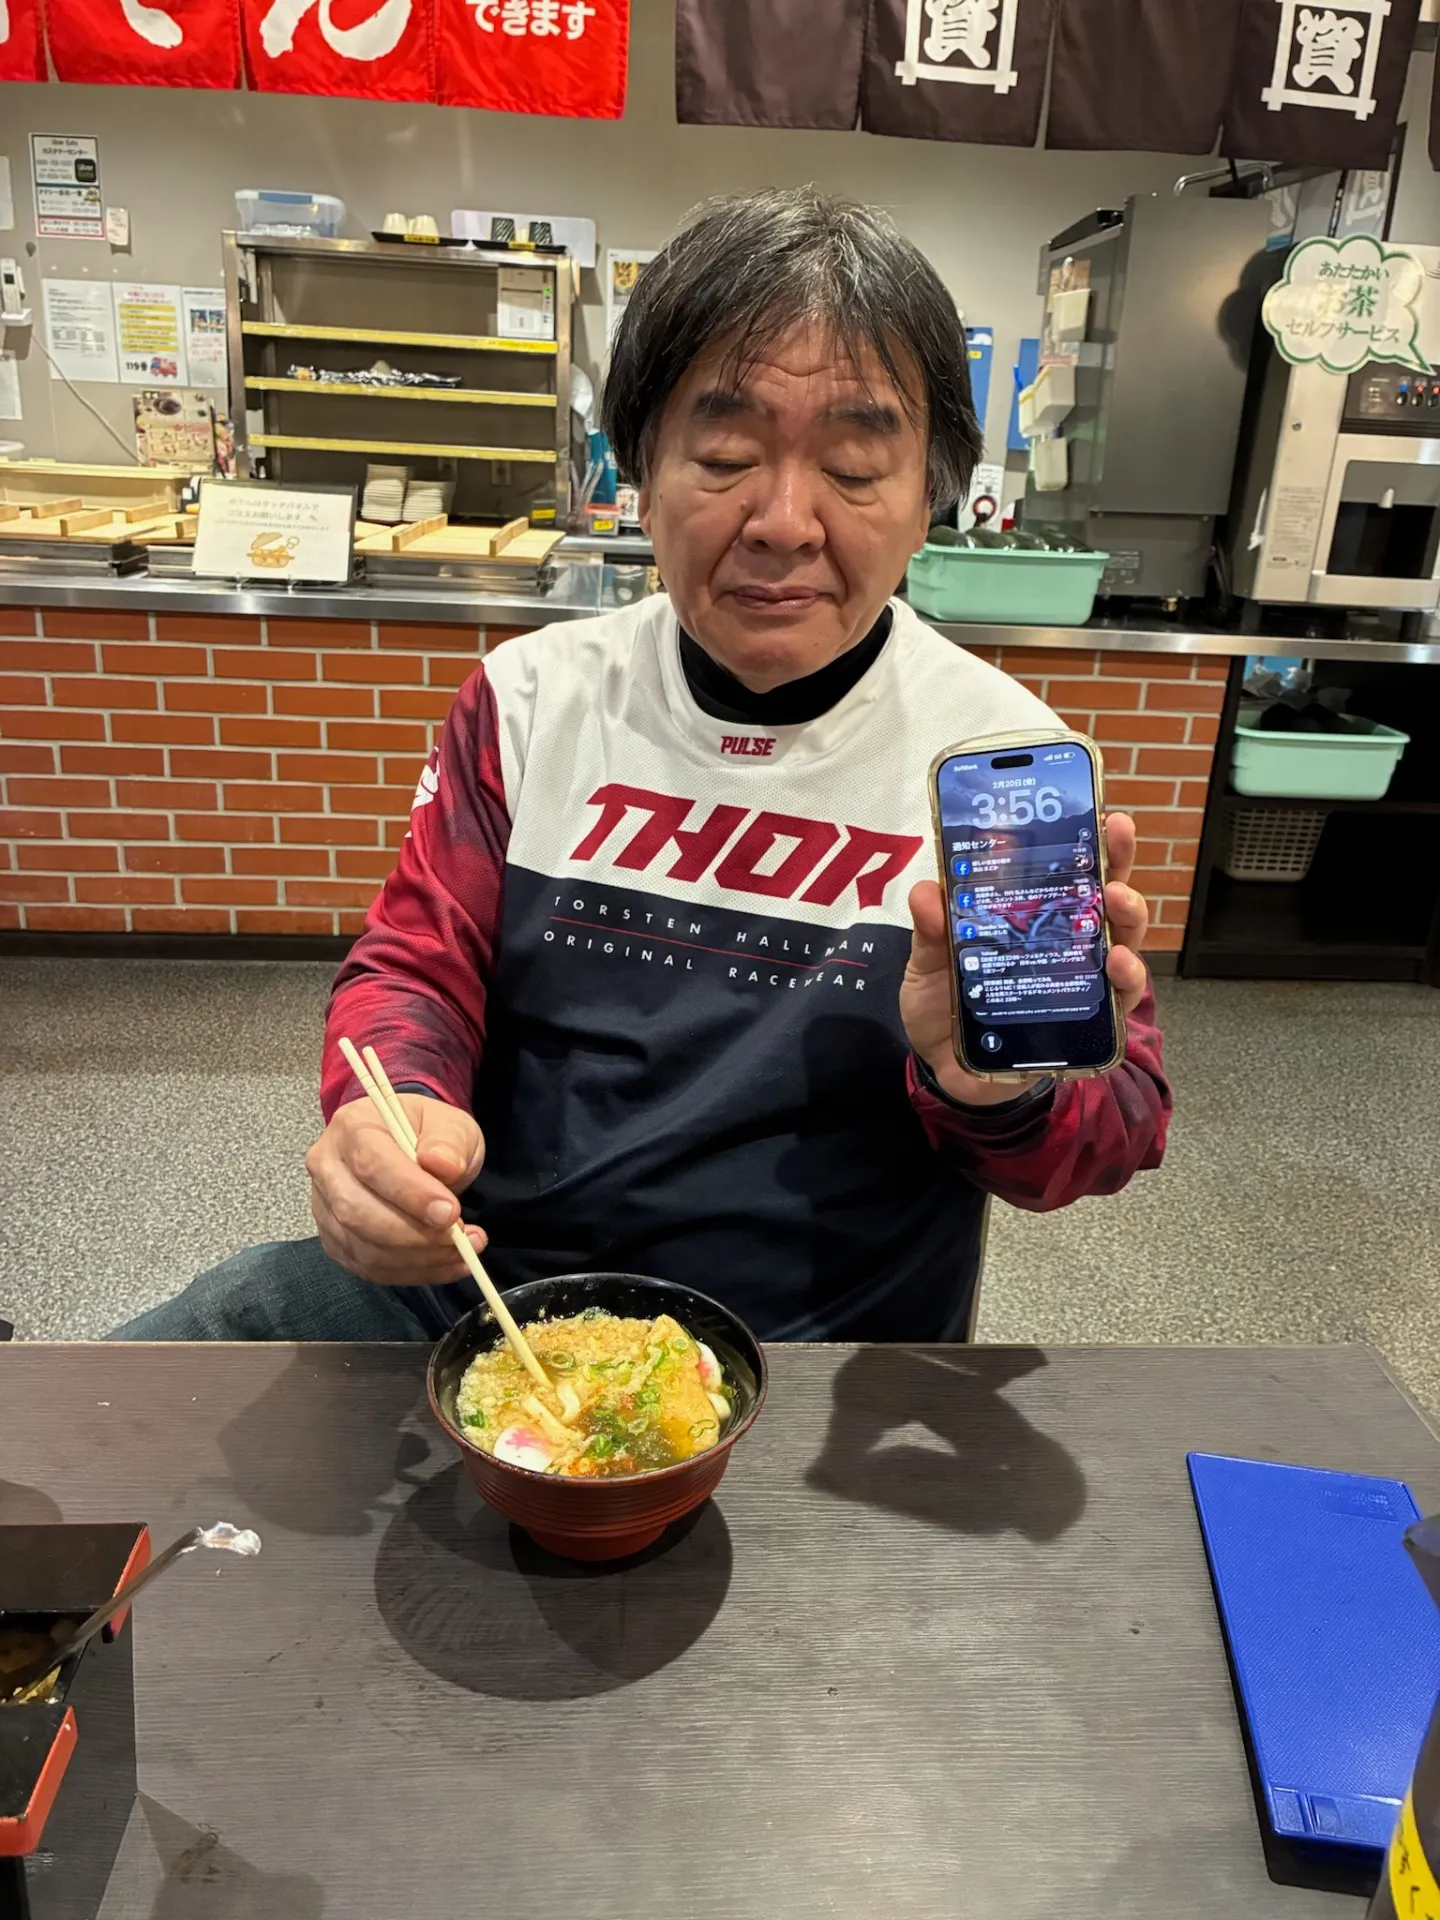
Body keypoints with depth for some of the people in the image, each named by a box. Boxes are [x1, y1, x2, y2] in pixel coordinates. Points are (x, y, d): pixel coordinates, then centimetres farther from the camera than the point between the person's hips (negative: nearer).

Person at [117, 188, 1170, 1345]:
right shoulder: (537, 695, -2)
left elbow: (1118, 1120, -6)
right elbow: (419, 963, 2)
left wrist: (1006, 1091, -30)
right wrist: (388, 1114, -20)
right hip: (466, 1273, 1)